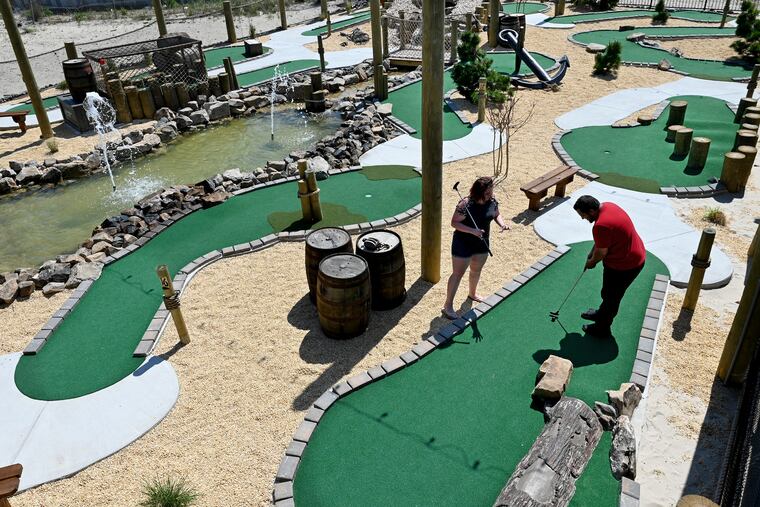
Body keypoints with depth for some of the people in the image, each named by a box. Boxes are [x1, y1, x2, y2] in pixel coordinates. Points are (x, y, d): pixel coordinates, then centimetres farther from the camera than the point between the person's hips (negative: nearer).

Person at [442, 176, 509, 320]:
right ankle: (448, 306, 14)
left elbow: (496, 215, 10)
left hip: (482, 244, 7)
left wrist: (502, 223, -13)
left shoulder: (492, 202, -7)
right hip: (463, 245, -7)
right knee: (458, 274, 2)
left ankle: (473, 294, 54)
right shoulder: (466, 204, -27)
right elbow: (454, 223, -24)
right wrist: (472, 231, -34)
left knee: (476, 270, 26)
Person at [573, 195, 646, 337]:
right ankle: (602, 314, 50)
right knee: (609, 292, 29)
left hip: (624, 266, -9)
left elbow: (601, 252, -19)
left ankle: (602, 328, 30)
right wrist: (592, 254, 8)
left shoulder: (601, 225, -33)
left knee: (611, 297, 11)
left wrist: (591, 262, 0)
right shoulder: (607, 206, -3)